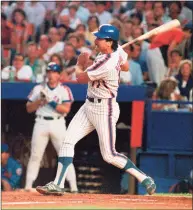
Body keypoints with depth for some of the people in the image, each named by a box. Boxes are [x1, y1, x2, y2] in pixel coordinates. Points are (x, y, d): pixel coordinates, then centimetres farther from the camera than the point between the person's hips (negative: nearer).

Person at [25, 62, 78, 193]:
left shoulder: (64, 90, 4)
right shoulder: (39, 89, 11)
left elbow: (66, 109, -9)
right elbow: (29, 108, 9)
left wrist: (50, 101, -15)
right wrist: (40, 100, -7)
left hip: (58, 123, -2)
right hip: (41, 123, 2)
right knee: (35, 156, 0)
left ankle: (73, 187, -6)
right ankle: (28, 186, 3)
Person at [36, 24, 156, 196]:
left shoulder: (106, 64, -28)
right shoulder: (118, 51, -1)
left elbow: (80, 78, -15)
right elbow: (125, 67, 20)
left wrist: (80, 65, 4)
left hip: (104, 110, -10)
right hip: (89, 106, 10)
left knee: (109, 155, -4)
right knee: (68, 141, 0)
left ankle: (144, 179, 10)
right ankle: (57, 184, -1)